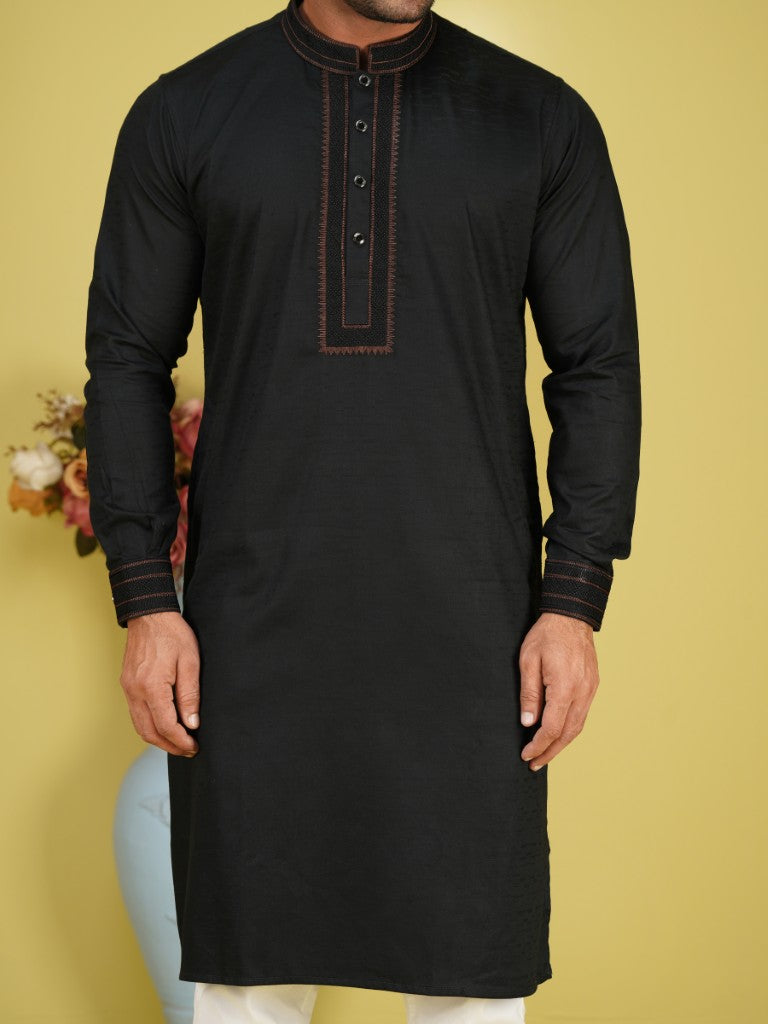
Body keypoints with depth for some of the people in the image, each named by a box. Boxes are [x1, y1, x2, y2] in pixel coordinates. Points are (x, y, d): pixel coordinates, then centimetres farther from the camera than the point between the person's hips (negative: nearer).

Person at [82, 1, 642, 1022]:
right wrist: (146, 604, -4)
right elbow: (129, 364, 4)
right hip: (259, 610, 1)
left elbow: (598, 370, 2)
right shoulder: (182, 113, 2)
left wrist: (574, 604, -7)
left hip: (466, 611, 0)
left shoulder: (541, 118, 1)